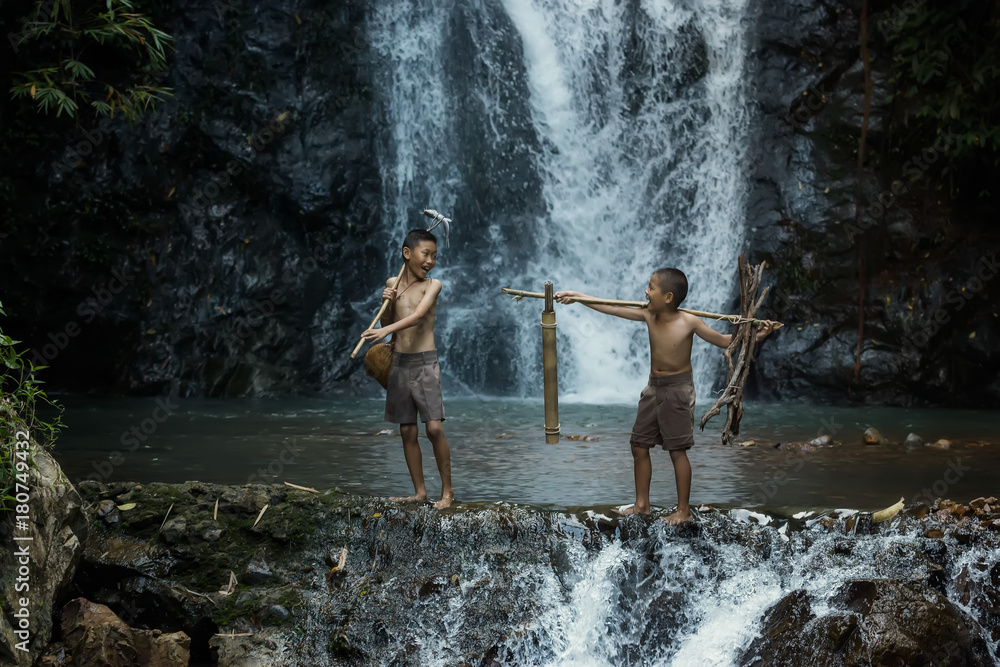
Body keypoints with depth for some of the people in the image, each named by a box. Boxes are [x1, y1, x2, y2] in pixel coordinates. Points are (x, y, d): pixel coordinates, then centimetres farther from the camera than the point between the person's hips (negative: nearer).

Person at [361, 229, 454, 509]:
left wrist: (386, 330, -33)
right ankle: (419, 491, 11)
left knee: (434, 427, -12)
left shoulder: (432, 285, -3)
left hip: (425, 362, -4)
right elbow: (388, 324, 15)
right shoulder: (393, 283, 10)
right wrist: (387, 304, -5)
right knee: (407, 431, 5)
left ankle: (447, 489, -2)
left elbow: (417, 316, -20)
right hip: (399, 363, 4)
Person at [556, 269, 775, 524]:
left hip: (678, 388, -6)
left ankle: (684, 510, 8)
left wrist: (757, 335, -14)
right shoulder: (648, 315, -3)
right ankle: (642, 504, 22)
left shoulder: (689, 322, -15)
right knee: (639, 446, 9)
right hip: (654, 387, 6)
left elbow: (722, 340, -5)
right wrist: (578, 297, 0)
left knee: (677, 450, -2)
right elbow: (612, 309, 0)